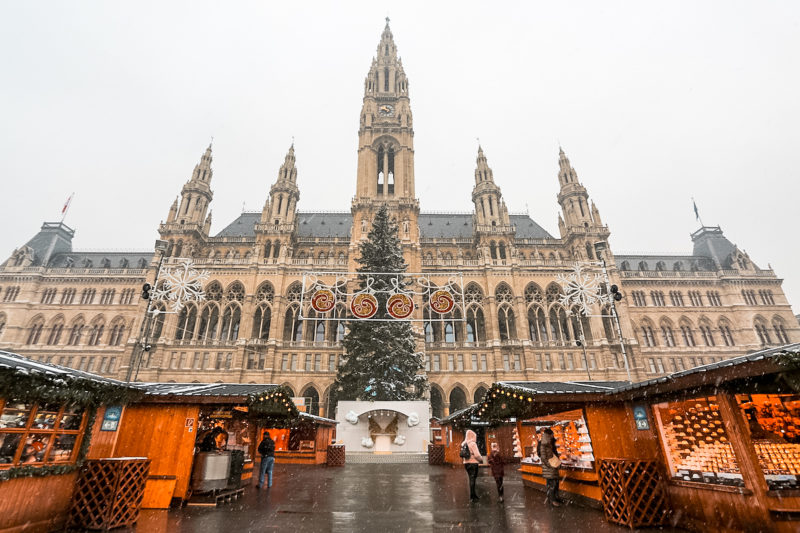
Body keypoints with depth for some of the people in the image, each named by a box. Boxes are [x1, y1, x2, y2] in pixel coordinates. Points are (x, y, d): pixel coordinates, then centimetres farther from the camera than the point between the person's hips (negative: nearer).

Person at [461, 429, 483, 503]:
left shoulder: (463, 444, 7)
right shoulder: (473, 444, -16)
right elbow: (477, 455, -19)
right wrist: (481, 460, -3)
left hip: (466, 463, 7)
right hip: (473, 463, -7)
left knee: (471, 479, 18)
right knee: (473, 480, 1)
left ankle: (473, 495, 27)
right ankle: (472, 497, 6)